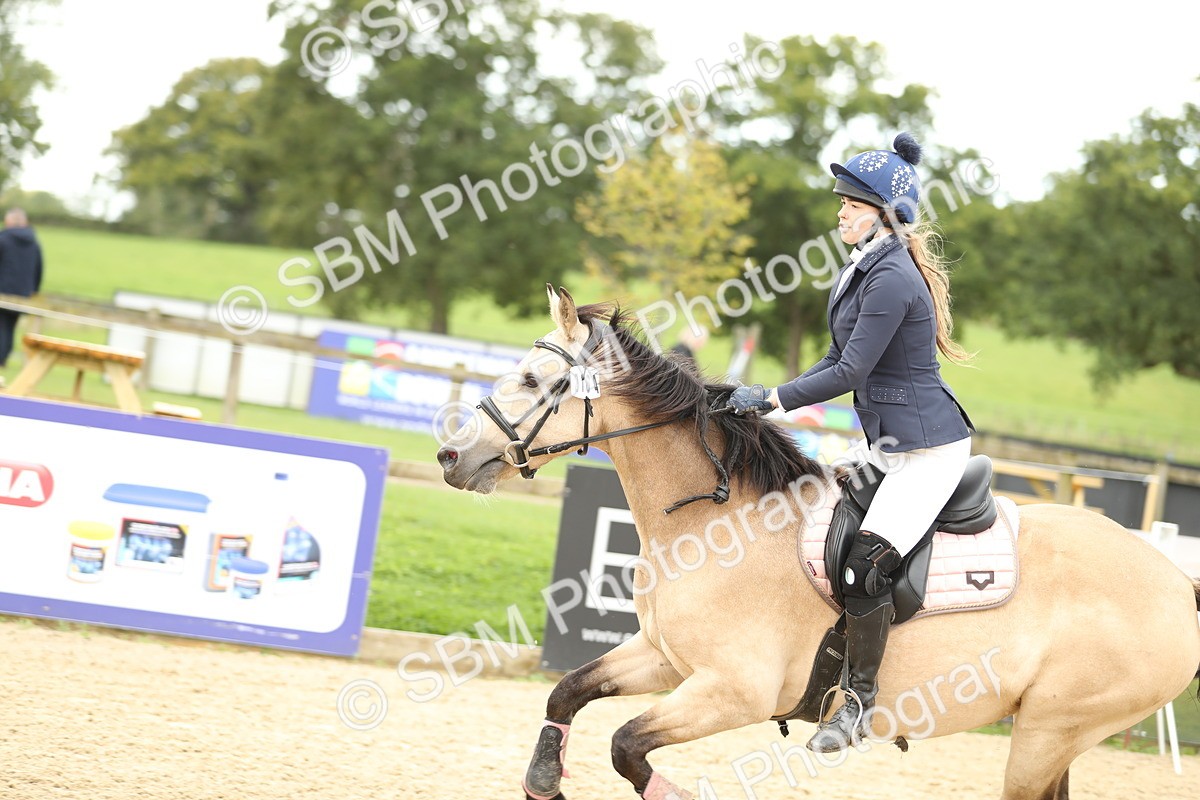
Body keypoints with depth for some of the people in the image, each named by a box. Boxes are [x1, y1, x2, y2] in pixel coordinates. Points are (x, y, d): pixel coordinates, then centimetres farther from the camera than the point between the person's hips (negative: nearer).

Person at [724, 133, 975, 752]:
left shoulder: (892, 280, -21)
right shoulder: (863, 271, 10)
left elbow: (850, 371, -23)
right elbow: (840, 359, 14)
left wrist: (773, 399, -17)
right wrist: (776, 399, 4)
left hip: (928, 448, -11)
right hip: (886, 445, 11)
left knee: (864, 565, -18)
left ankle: (860, 700, -6)